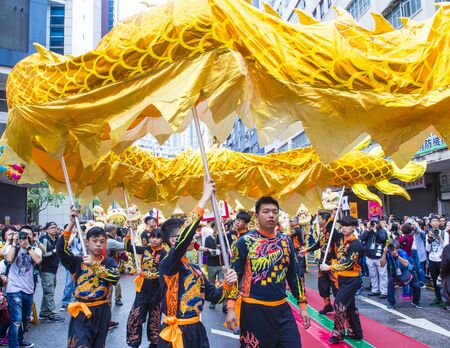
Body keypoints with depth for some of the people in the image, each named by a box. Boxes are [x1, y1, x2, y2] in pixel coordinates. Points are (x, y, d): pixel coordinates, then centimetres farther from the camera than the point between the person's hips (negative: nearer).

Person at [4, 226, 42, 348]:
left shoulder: (36, 249, 5)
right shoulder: (12, 247, 0)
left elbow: (38, 260, -16)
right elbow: (9, 259, -20)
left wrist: (28, 246, -14)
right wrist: (14, 243, -13)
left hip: (28, 289, 4)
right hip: (14, 289, -4)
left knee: (25, 319, 21)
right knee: (16, 320, -13)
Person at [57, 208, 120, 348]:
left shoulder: (109, 262, 1)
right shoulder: (78, 261, -2)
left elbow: (115, 278, -17)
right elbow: (61, 249, -17)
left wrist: (94, 265, -22)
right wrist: (71, 224, -23)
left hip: (101, 311, 2)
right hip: (82, 312, -2)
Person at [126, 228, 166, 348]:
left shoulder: (163, 253, -10)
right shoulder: (145, 249, 2)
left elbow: (161, 273, -17)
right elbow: (128, 248, 2)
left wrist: (144, 274, -24)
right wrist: (128, 235, -13)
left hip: (156, 289, -3)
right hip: (142, 287, 3)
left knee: (154, 317, 12)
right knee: (135, 316, 3)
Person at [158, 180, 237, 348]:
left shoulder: (195, 268, 9)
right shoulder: (167, 264, -15)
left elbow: (215, 296, 12)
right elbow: (184, 239, -32)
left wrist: (227, 284, -11)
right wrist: (205, 198, -31)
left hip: (197, 330, 7)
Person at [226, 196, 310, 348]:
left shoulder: (286, 241, 5)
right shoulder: (245, 241, -8)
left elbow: (294, 275, 11)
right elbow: (234, 275, -7)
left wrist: (302, 305, 9)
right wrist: (231, 308, -14)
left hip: (282, 308, 4)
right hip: (254, 309, -4)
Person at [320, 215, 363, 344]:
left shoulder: (356, 244, -18)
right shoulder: (341, 240, 7)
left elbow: (348, 264, -24)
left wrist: (329, 268, -25)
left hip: (351, 280, -8)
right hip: (342, 278, 8)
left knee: (339, 303, -11)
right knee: (349, 305, 16)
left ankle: (338, 334, 1)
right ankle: (355, 332, 28)